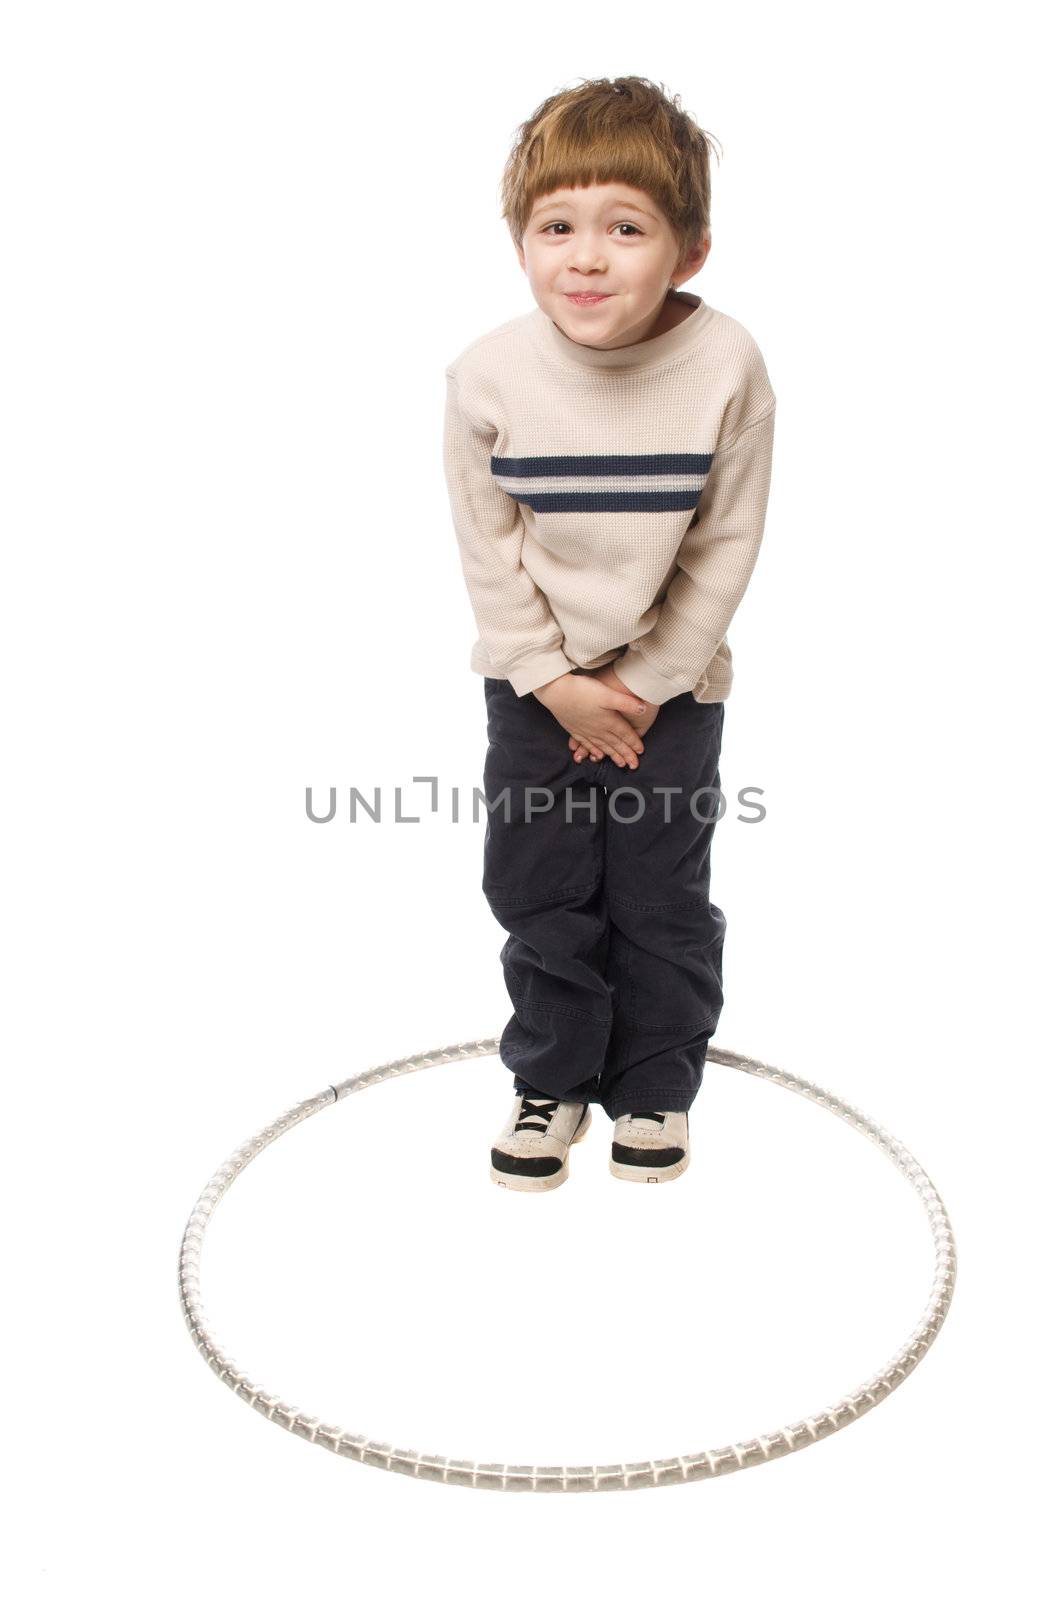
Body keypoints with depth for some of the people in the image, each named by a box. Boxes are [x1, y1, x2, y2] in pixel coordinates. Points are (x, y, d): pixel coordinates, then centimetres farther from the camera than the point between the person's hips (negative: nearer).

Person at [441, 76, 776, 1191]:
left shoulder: (729, 368, -19)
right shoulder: (487, 376, -17)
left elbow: (726, 548, -11)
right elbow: (488, 552, -8)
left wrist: (645, 682, -11)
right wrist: (555, 681, -10)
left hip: (672, 682, -1)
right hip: (534, 683, 1)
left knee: (661, 897, 9)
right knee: (537, 888, 11)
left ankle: (656, 1084, 32)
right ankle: (552, 1078, 32)